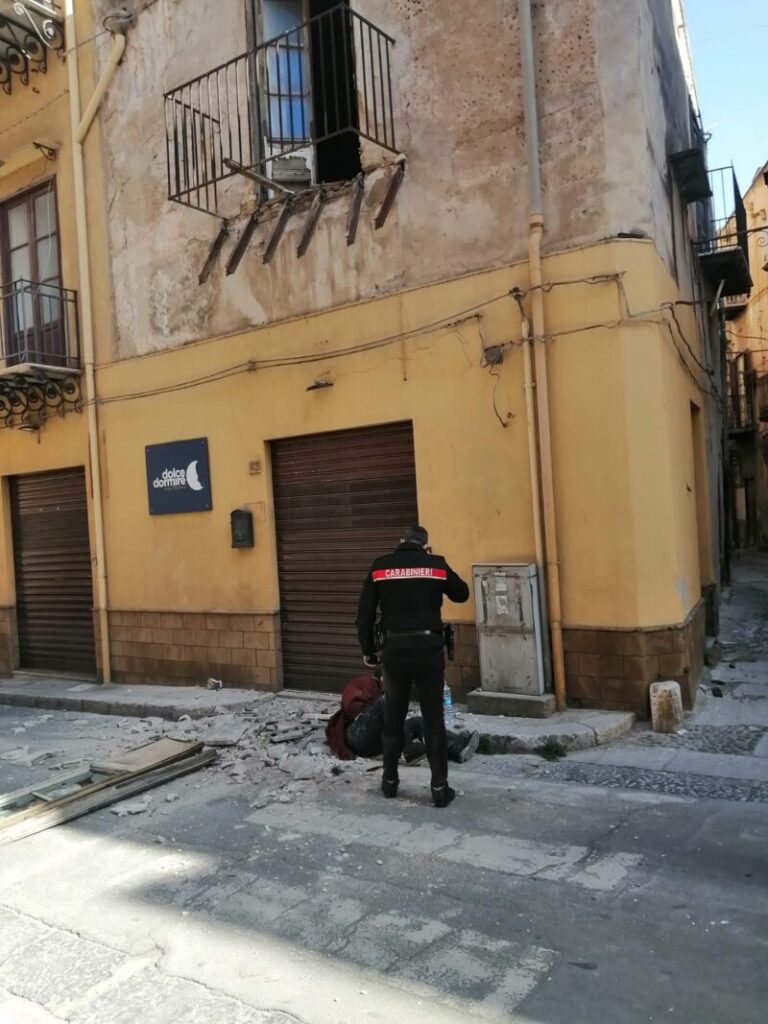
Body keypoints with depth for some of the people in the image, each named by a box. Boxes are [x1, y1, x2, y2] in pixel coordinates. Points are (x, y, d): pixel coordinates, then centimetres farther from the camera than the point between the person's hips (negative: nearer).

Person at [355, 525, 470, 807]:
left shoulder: (380, 566, 3)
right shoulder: (436, 564, 1)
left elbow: (365, 613, 3)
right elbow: (462, 594, 17)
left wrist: (368, 650, 12)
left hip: (395, 651, 1)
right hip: (428, 650, -1)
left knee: (393, 719, 16)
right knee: (434, 721, 6)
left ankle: (390, 780, 27)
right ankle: (440, 787, 9)